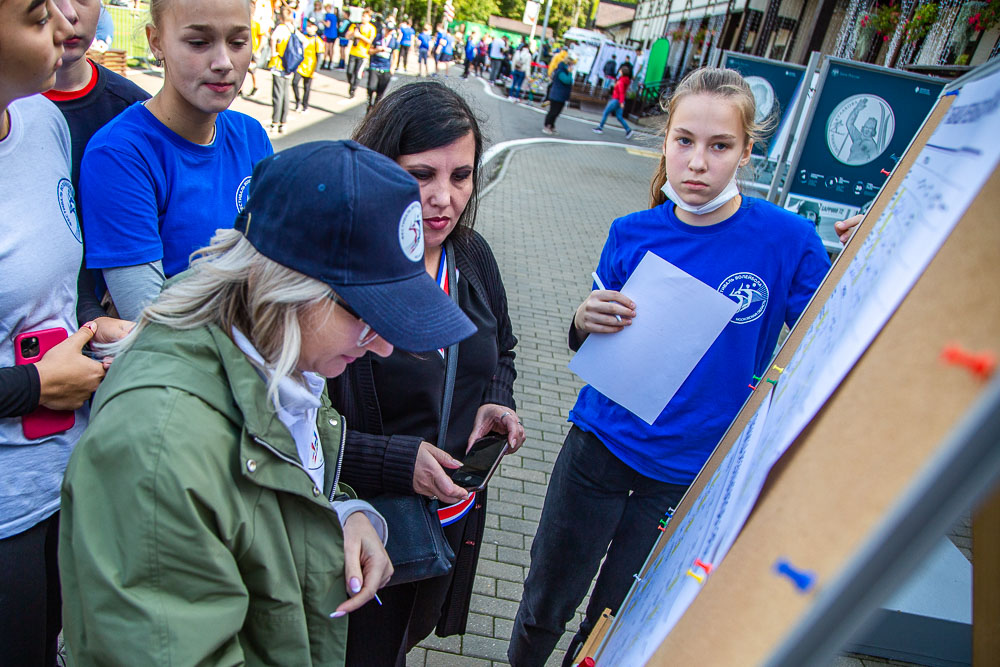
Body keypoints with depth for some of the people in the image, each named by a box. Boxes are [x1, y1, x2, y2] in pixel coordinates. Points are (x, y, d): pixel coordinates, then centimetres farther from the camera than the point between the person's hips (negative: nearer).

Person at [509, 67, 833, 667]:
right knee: (546, 604, 17)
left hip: (692, 475, -1)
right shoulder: (633, 234, -7)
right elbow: (593, 349, 3)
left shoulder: (786, 240, -13)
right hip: (601, 448, 2)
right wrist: (586, 323, -21)